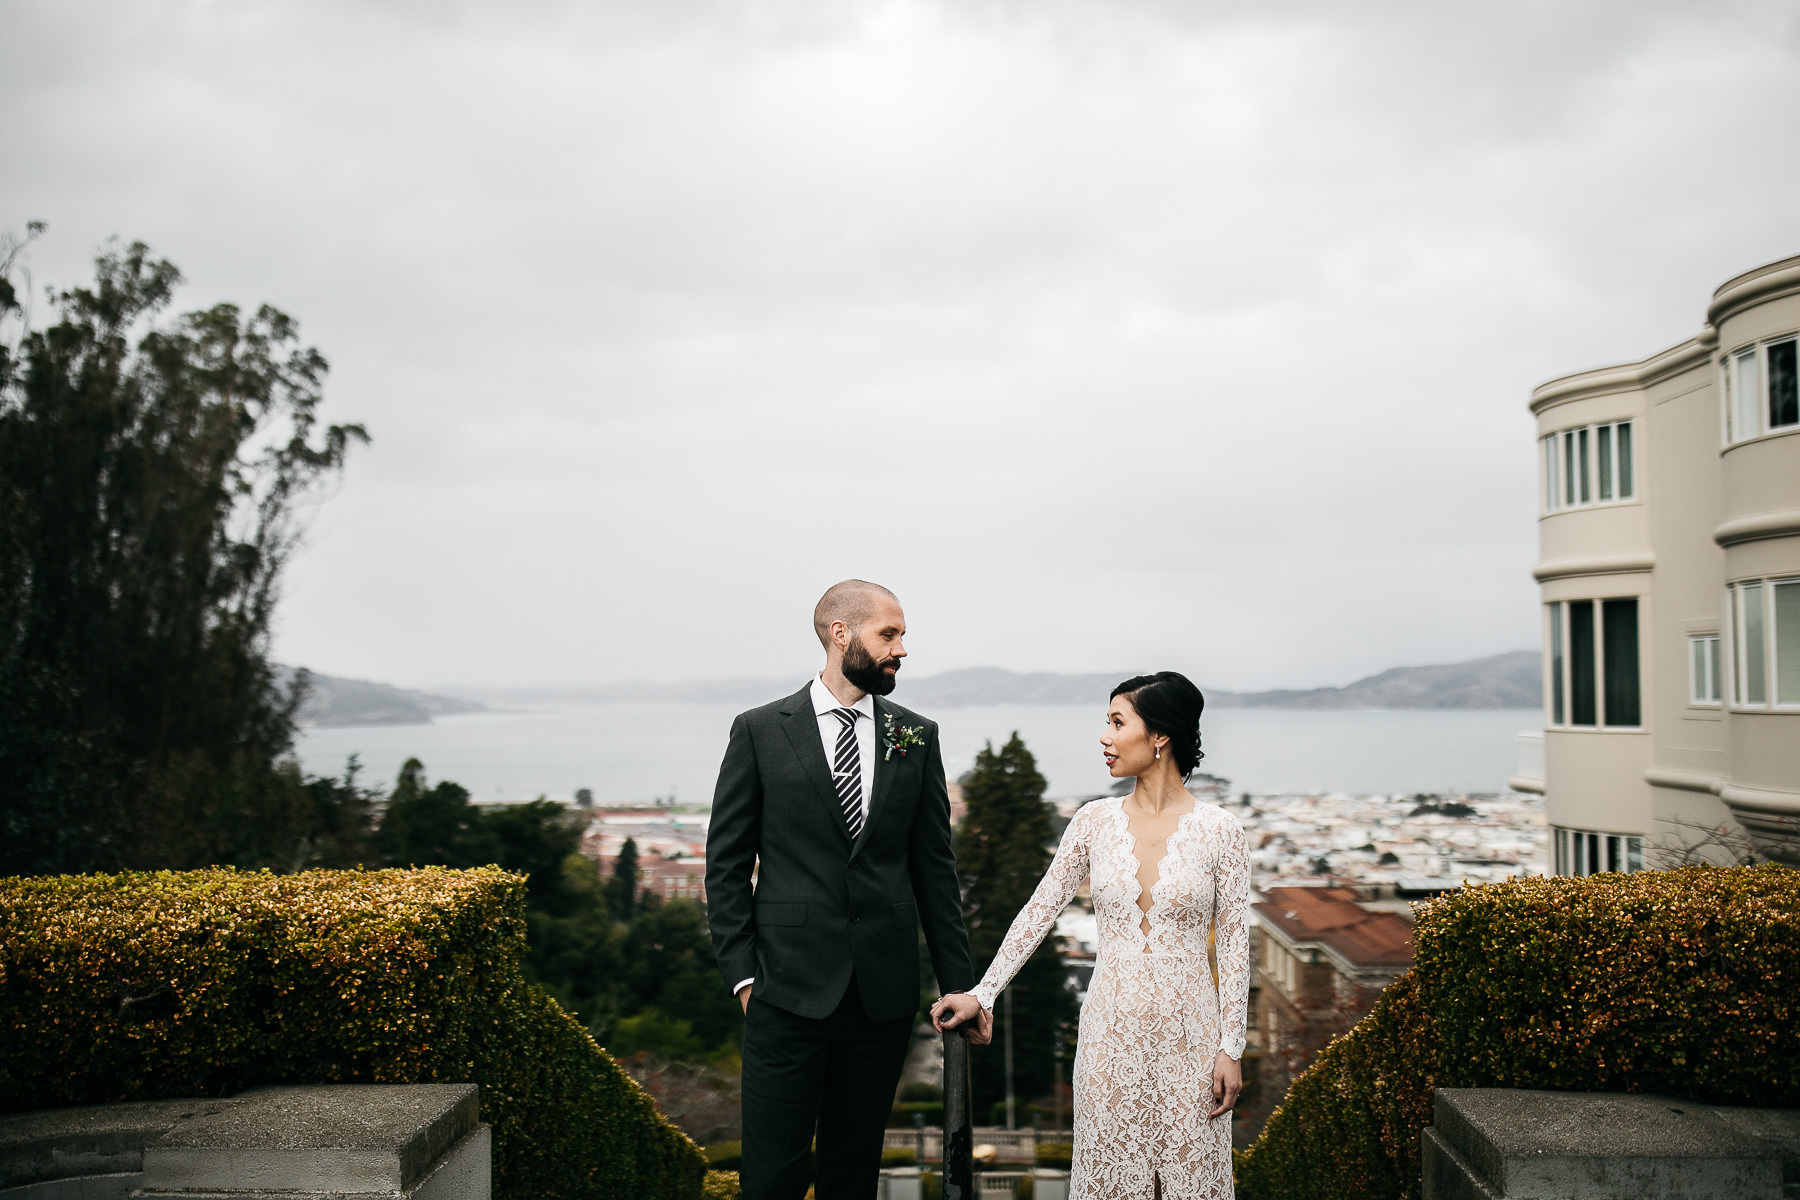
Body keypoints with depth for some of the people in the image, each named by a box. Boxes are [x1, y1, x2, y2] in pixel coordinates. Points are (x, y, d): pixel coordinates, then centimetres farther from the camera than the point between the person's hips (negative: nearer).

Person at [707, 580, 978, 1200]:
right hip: (790, 988, -2)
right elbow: (727, 864, 2)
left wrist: (959, 983, 9)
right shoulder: (760, 731, 0)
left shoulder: (916, 737, 8)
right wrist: (743, 975, -5)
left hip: (885, 994, 3)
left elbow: (934, 866, 10)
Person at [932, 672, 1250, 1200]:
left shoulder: (1220, 831, -7)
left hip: (1189, 1030, -2)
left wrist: (1231, 1047, -5)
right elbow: (1040, 910, 4)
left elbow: (1234, 943, -3)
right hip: (1112, 1028, 2)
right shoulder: (1094, 821, 0)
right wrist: (982, 993, 0)